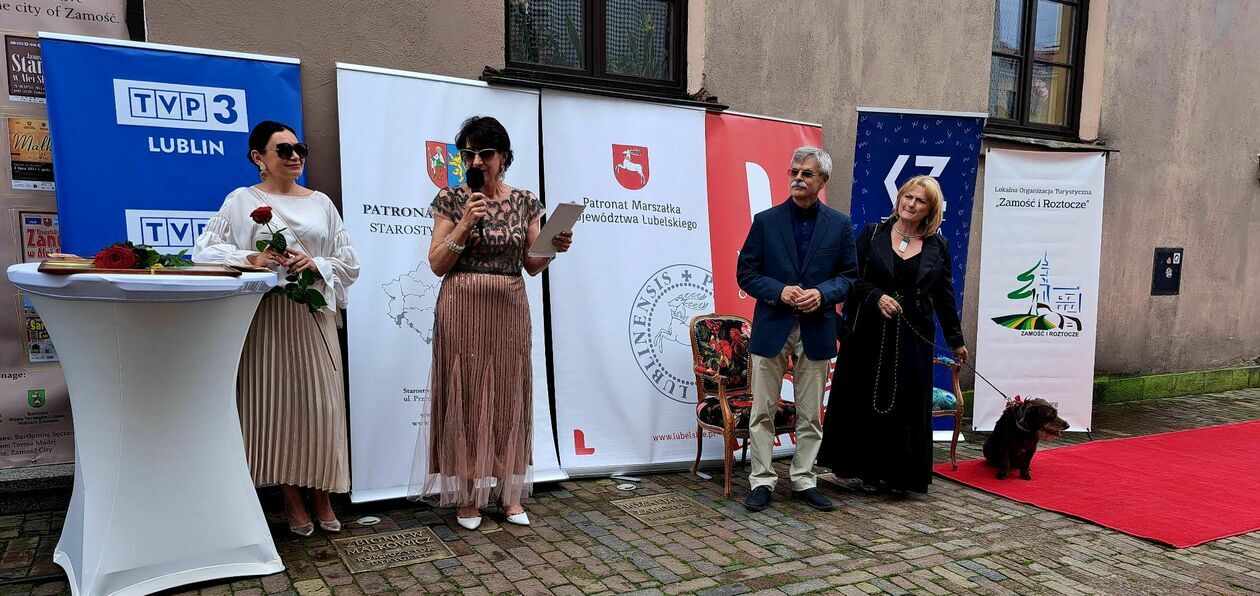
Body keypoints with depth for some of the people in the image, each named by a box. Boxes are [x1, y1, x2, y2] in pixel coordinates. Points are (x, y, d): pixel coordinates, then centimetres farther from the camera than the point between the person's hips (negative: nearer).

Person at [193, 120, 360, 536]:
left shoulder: (321, 203, 12)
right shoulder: (241, 200, 5)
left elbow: (349, 262, 11)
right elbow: (206, 250, -1)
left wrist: (316, 264, -8)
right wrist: (250, 259, -15)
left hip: (313, 314, 2)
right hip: (265, 315, -2)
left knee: (319, 403, 1)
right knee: (274, 401, 2)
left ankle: (321, 494, 15)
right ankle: (291, 497, 16)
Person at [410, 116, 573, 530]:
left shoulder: (525, 202, 7)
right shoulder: (451, 199, 1)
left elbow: (531, 266, 7)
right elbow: (437, 264, -2)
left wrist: (553, 248, -13)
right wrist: (465, 223, -13)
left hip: (508, 309, 2)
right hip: (462, 309, -2)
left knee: (508, 395, 7)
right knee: (464, 395, 1)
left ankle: (508, 491, 18)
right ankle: (468, 494, 14)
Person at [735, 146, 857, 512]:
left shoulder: (840, 225, 5)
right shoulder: (766, 221, 1)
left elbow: (849, 276, 6)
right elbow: (746, 273, 0)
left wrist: (822, 293, -13)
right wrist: (780, 291, -16)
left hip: (816, 331, 1)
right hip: (771, 328, -1)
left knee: (811, 414, 10)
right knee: (763, 412, 4)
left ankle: (804, 481, 22)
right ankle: (762, 482, 15)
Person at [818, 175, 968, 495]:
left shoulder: (938, 246, 7)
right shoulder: (872, 234, 3)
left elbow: (945, 296, 11)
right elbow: (854, 277, -2)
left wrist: (955, 340, 14)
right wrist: (877, 297, -18)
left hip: (912, 338, 1)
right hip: (870, 334, -1)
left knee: (906, 406, 5)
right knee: (865, 401, 4)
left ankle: (898, 473, 17)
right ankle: (868, 470, 18)